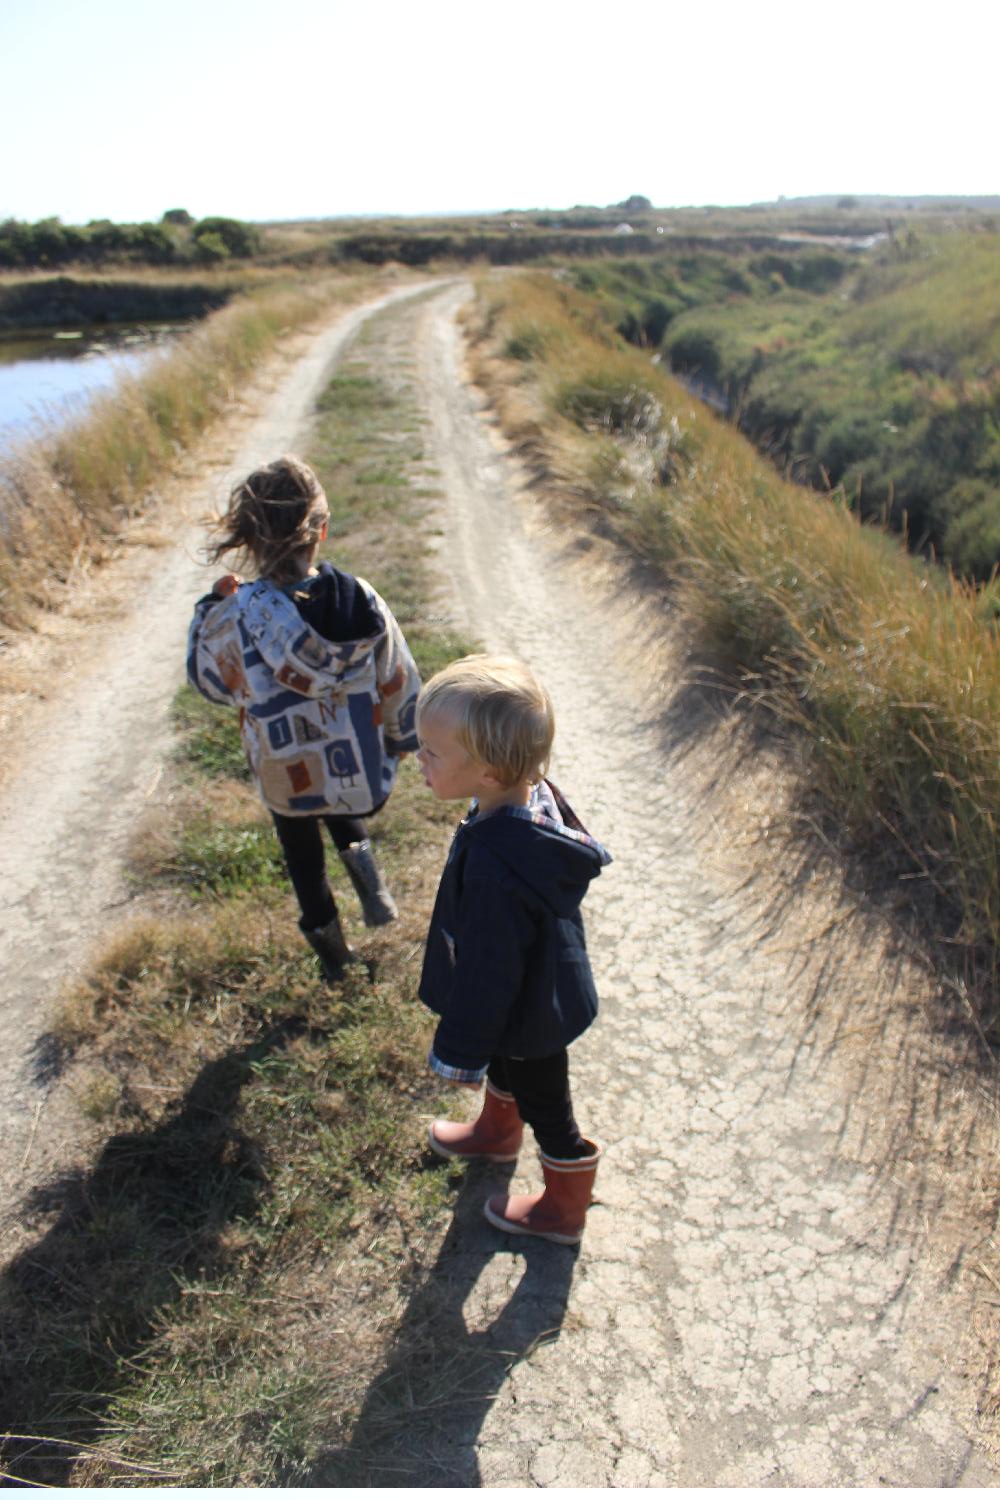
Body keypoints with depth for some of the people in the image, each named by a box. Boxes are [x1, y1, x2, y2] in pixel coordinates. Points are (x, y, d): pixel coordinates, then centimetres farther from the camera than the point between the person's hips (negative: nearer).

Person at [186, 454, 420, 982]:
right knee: (339, 806, 37)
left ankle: (329, 945, 43)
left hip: (286, 779, -1)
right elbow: (398, 681, -6)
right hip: (362, 772, 2)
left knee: (302, 854, 27)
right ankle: (357, 848, 10)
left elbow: (205, 677, -3)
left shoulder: (235, 619, -25)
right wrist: (401, 739, 13)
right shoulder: (360, 599, -19)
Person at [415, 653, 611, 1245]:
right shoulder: (539, 796, -16)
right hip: (544, 989, 8)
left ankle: (563, 1208, 47)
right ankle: (498, 1132, 65)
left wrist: (459, 1050, -13)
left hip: (530, 1016, -8)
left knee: (546, 1107, 19)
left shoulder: (492, 867, -44)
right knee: (506, 1067, 34)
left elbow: (487, 971, -30)